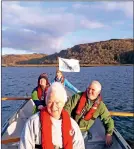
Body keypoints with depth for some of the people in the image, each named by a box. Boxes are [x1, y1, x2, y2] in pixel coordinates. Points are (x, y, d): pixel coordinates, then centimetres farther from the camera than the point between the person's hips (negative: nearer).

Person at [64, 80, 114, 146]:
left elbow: (108, 120, 1)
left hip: (82, 131, 1)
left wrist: (109, 134, -10)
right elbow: (67, 107, -12)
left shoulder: (100, 106, -6)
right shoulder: (78, 97, -11)